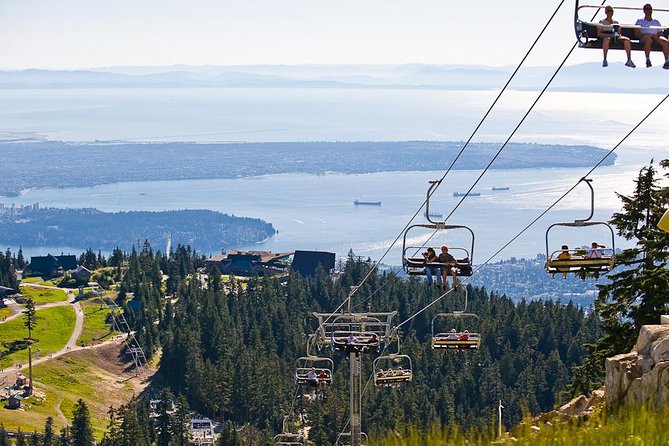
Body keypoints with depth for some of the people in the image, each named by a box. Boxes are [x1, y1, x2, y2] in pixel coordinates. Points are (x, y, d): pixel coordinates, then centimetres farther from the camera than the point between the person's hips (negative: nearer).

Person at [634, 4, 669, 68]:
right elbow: (636, 34, 8)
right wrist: (644, 34, -12)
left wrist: (657, 36, -7)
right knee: (648, 39, -43)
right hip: (644, 38, -2)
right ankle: (647, 60, -39)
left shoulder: (656, 22, 29)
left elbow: (660, 33, 18)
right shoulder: (640, 21, 22)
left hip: (656, 38, 2)